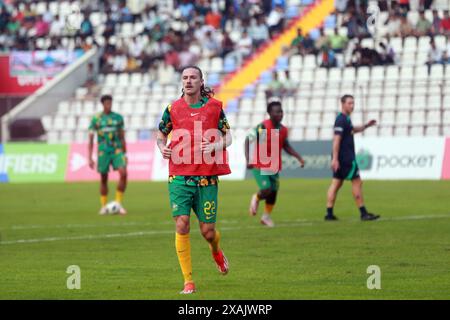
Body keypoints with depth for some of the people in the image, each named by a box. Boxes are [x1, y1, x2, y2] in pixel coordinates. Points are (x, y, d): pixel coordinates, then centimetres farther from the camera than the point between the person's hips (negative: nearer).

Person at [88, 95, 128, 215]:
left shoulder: (118, 118, 7)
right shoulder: (96, 119, -1)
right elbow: (90, 139, 0)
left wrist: (125, 154, 12)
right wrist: (90, 158, -6)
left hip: (117, 150, 1)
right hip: (103, 151, -1)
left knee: (123, 173, -17)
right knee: (104, 179, 4)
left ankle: (119, 203, -7)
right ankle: (103, 206, 18)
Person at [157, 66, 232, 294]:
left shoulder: (214, 107, 2)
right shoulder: (173, 109, 5)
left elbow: (227, 137, 6)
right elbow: (161, 133, 19)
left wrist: (213, 147, -15)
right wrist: (162, 147, -3)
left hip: (207, 177, 0)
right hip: (179, 176, 0)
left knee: (207, 231, 2)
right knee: (182, 226, -11)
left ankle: (216, 250, 40)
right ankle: (188, 281, -3)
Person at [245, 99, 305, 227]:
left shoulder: (283, 130, 2)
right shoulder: (263, 127, -18)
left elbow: (286, 146, 17)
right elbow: (248, 140, -15)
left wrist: (299, 157, 6)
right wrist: (248, 159, -26)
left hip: (274, 166, 6)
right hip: (260, 166, -6)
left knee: (273, 192, 9)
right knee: (266, 190, -17)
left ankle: (266, 217, 32)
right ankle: (256, 199, 19)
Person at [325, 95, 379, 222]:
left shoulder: (346, 119, 16)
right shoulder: (341, 120, -15)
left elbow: (353, 130, 36)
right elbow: (336, 140, -21)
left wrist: (366, 126, 22)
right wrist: (335, 158, -26)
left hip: (347, 157, 10)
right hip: (346, 158, -10)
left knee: (336, 184, 7)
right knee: (357, 182, -5)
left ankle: (329, 213, 5)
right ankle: (363, 213, -3)